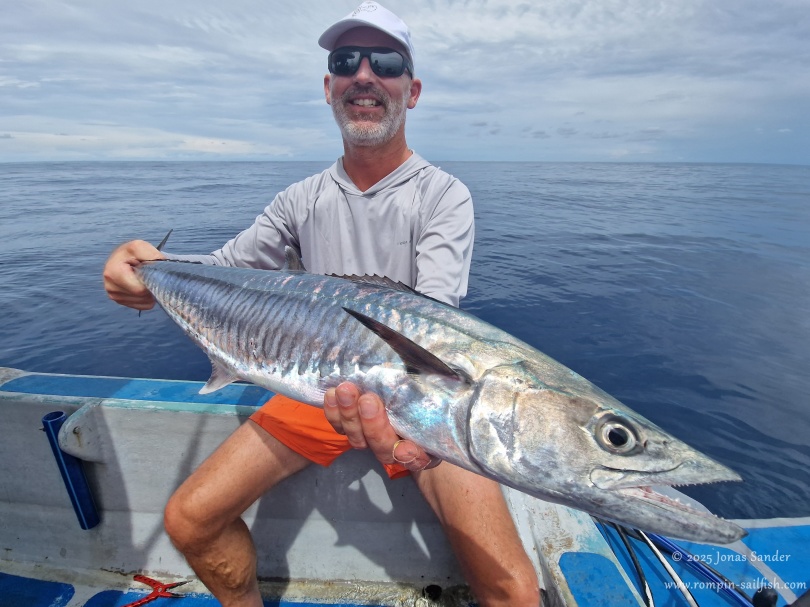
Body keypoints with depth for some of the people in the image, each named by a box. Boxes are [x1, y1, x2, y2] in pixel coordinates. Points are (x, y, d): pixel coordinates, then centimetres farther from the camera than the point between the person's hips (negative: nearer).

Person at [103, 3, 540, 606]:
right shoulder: (304, 199, 6)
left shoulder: (443, 195, -8)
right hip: (321, 387, 4)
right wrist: (152, 269, -14)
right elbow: (229, 264, 8)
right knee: (189, 518, -3)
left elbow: (434, 314, -23)